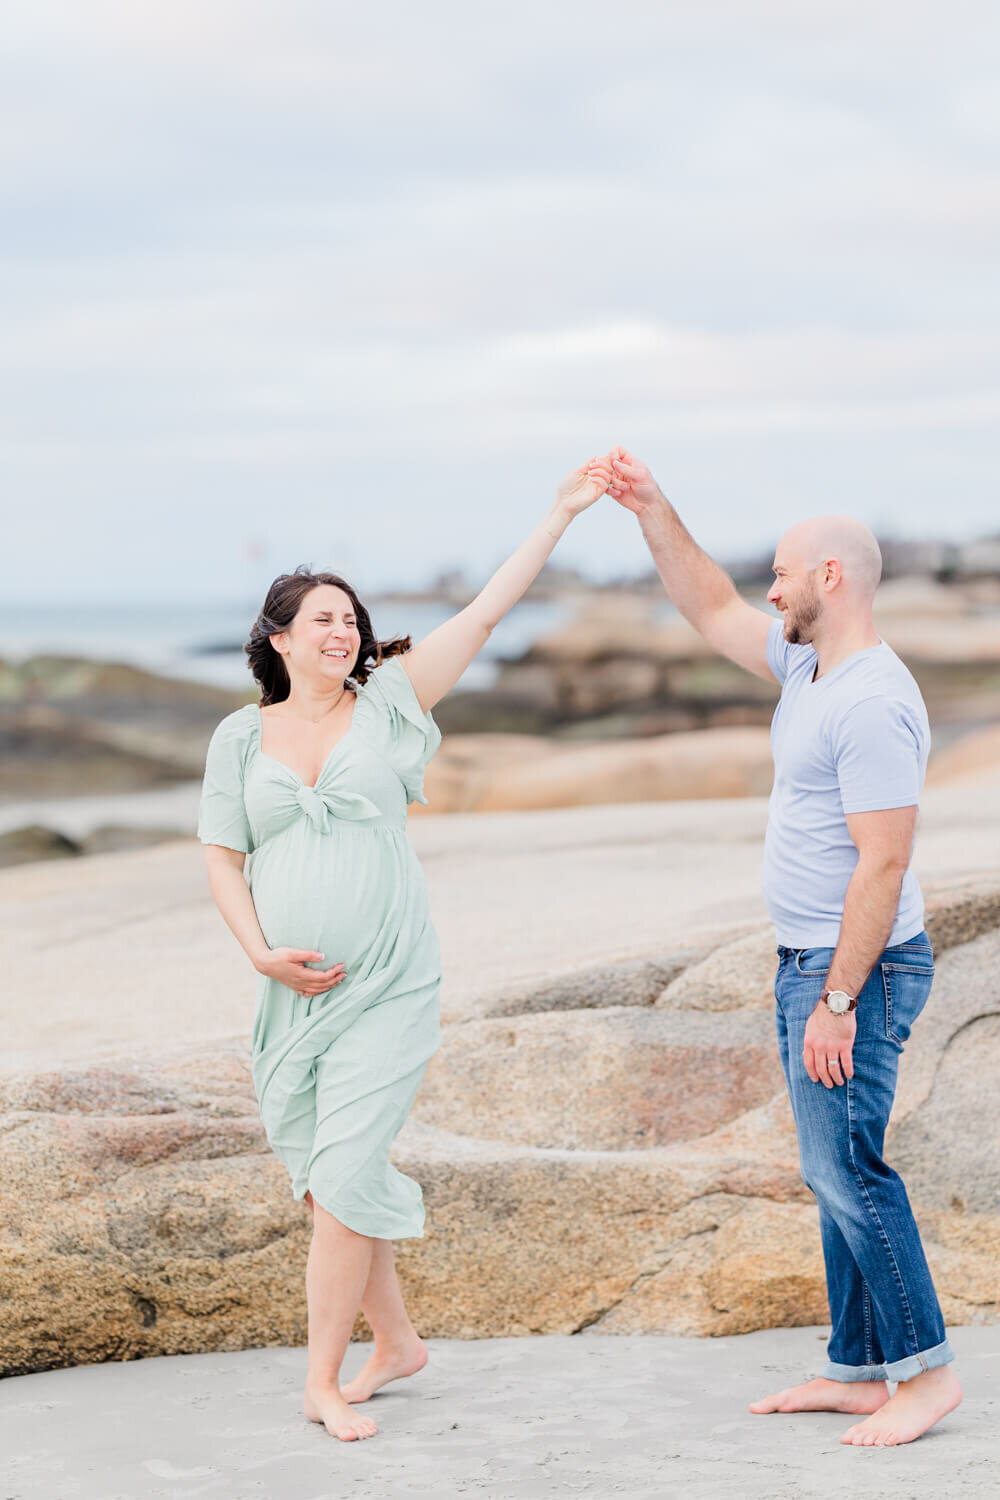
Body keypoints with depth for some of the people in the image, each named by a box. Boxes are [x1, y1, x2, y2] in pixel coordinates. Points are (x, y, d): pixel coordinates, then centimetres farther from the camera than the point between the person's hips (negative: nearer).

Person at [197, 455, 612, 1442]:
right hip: (293, 992, 3)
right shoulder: (243, 737, 6)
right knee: (324, 1178, 10)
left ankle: (324, 1379, -3)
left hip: (387, 990, -3)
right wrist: (261, 953, -7)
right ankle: (395, 1342, 28)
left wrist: (562, 513, -6)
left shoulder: (387, 704, 1)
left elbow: (485, 613, -2)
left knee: (345, 1176, -10)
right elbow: (221, 859, 7)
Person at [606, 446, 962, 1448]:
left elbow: (883, 864, -23)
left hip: (855, 970, -10)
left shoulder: (871, 703, -20)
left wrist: (838, 1001, -23)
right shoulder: (807, 667, 11)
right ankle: (857, 1370, 18)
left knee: (848, 1168, -9)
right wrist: (653, 515, 17)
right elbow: (713, 612, 26)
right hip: (809, 963, 10)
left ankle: (924, 1370, -1)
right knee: (834, 1174, 12)